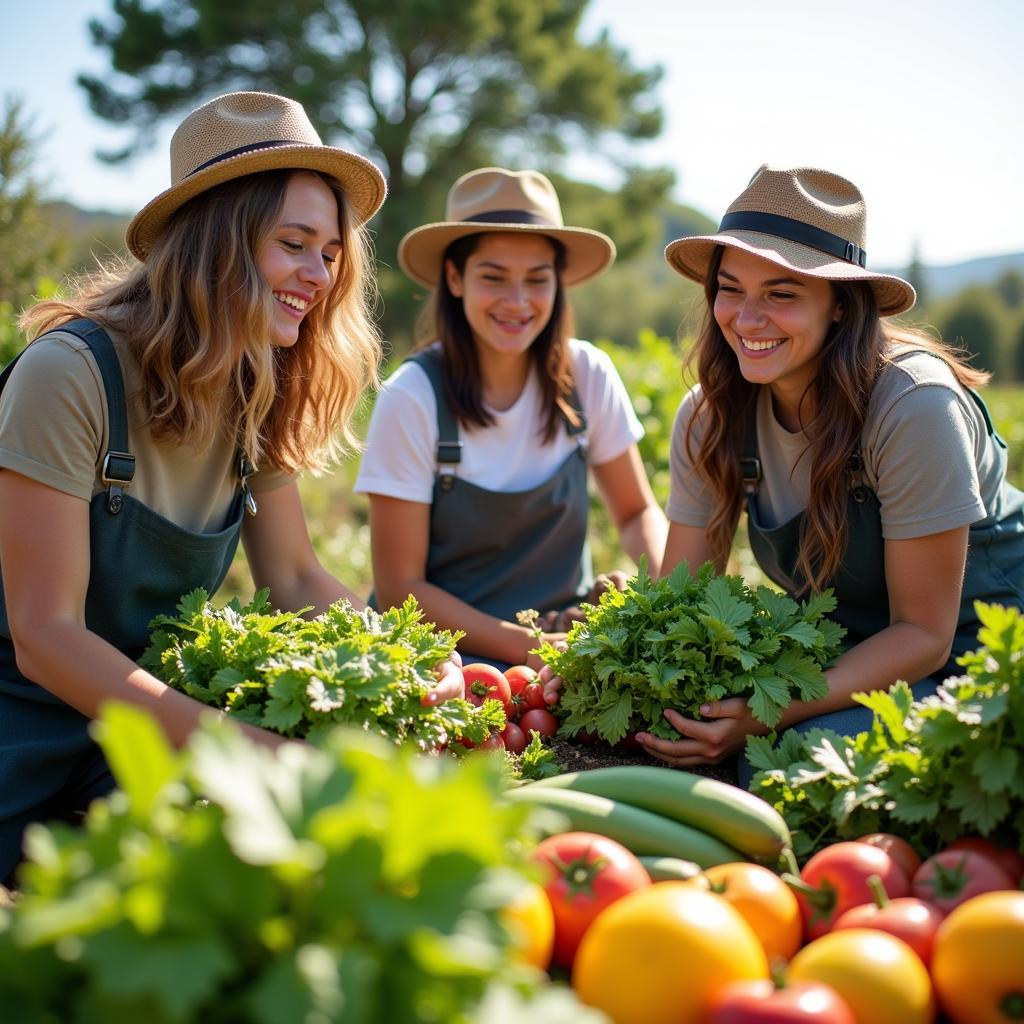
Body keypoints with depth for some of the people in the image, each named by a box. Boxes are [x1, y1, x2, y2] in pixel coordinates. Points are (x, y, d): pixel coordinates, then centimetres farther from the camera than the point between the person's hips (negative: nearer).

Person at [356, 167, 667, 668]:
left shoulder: (587, 377, -3)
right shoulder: (412, 398, -13)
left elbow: (638, 513, 11)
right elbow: (400, 589, -10)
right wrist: (527, 647, -19)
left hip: (570, 633, 4)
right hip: (452, 646, -4)